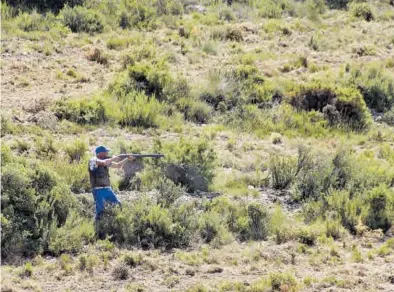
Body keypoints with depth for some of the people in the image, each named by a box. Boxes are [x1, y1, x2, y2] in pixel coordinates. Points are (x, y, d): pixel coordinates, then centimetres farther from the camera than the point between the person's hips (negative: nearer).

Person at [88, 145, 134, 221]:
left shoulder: (106, 161, 12)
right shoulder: (93, 161, -10)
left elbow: (118, 165, 22)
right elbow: (104, 162, -29)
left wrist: (127, 159, 11)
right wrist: (113, 158, -12)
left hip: (107, 189, 8)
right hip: (98, 190, -8)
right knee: (100, 211, -13)